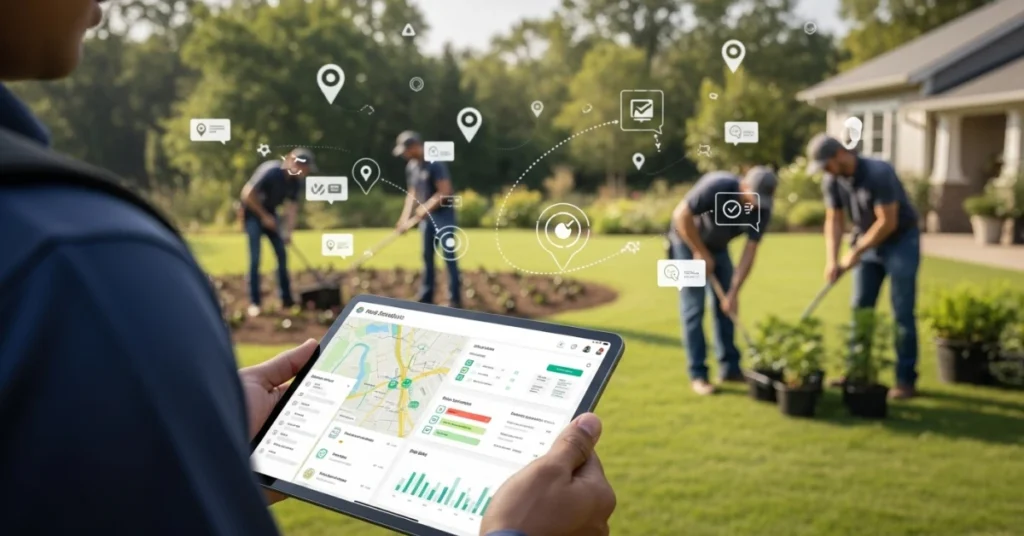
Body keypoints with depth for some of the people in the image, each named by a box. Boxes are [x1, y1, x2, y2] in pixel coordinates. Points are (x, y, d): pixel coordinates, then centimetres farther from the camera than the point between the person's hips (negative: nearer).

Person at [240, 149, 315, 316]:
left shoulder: (295, 181, -9)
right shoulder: (270, 171, -30)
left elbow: (292, 207, -5)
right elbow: (247, 194, -27)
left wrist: (288, 231, -17)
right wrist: (264, 216, -21)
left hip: (270, 213, 7)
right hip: (253, 213, -7)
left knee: (282, 254, 3)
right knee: (255, 258, -11)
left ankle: (286, 299, 11)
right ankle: (254, 302, -4)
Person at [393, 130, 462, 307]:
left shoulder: (434, 164, -17)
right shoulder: (411, 167, 8)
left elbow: (444, 192, -20)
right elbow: (412, 193, 12)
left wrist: (426, 208, -23)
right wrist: (405, 217, 2)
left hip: (443, 213, -8)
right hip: (426, 216, 8)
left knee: (448, 256, -5)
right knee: (427, 256, 10)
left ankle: (455, 298, -1)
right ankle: (426, 297, 17)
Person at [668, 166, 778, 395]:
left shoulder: (762, 209, -18)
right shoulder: (718, 187, -34)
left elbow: (749, 252, -17)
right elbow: (681, 214, -30)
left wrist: (734, 292, -21)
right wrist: (701, 253, -23)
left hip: (718, 247, 6)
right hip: (687, 242, -5)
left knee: (726, 306, 3)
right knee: (693, 308, -9)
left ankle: (730, 367, 13)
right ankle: (698, 375, -6)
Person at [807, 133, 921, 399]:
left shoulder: (879, 173, -28)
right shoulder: (831, 181, -8)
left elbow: (887, 222, -26)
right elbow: (834, 221, -3)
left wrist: (855, 253, -19)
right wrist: (831, 260, -15)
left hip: (901, 241, -6)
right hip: (868, 242, 6)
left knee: (902, 312, -6)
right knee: (860, 309, 5)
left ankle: (906, 379, 0)